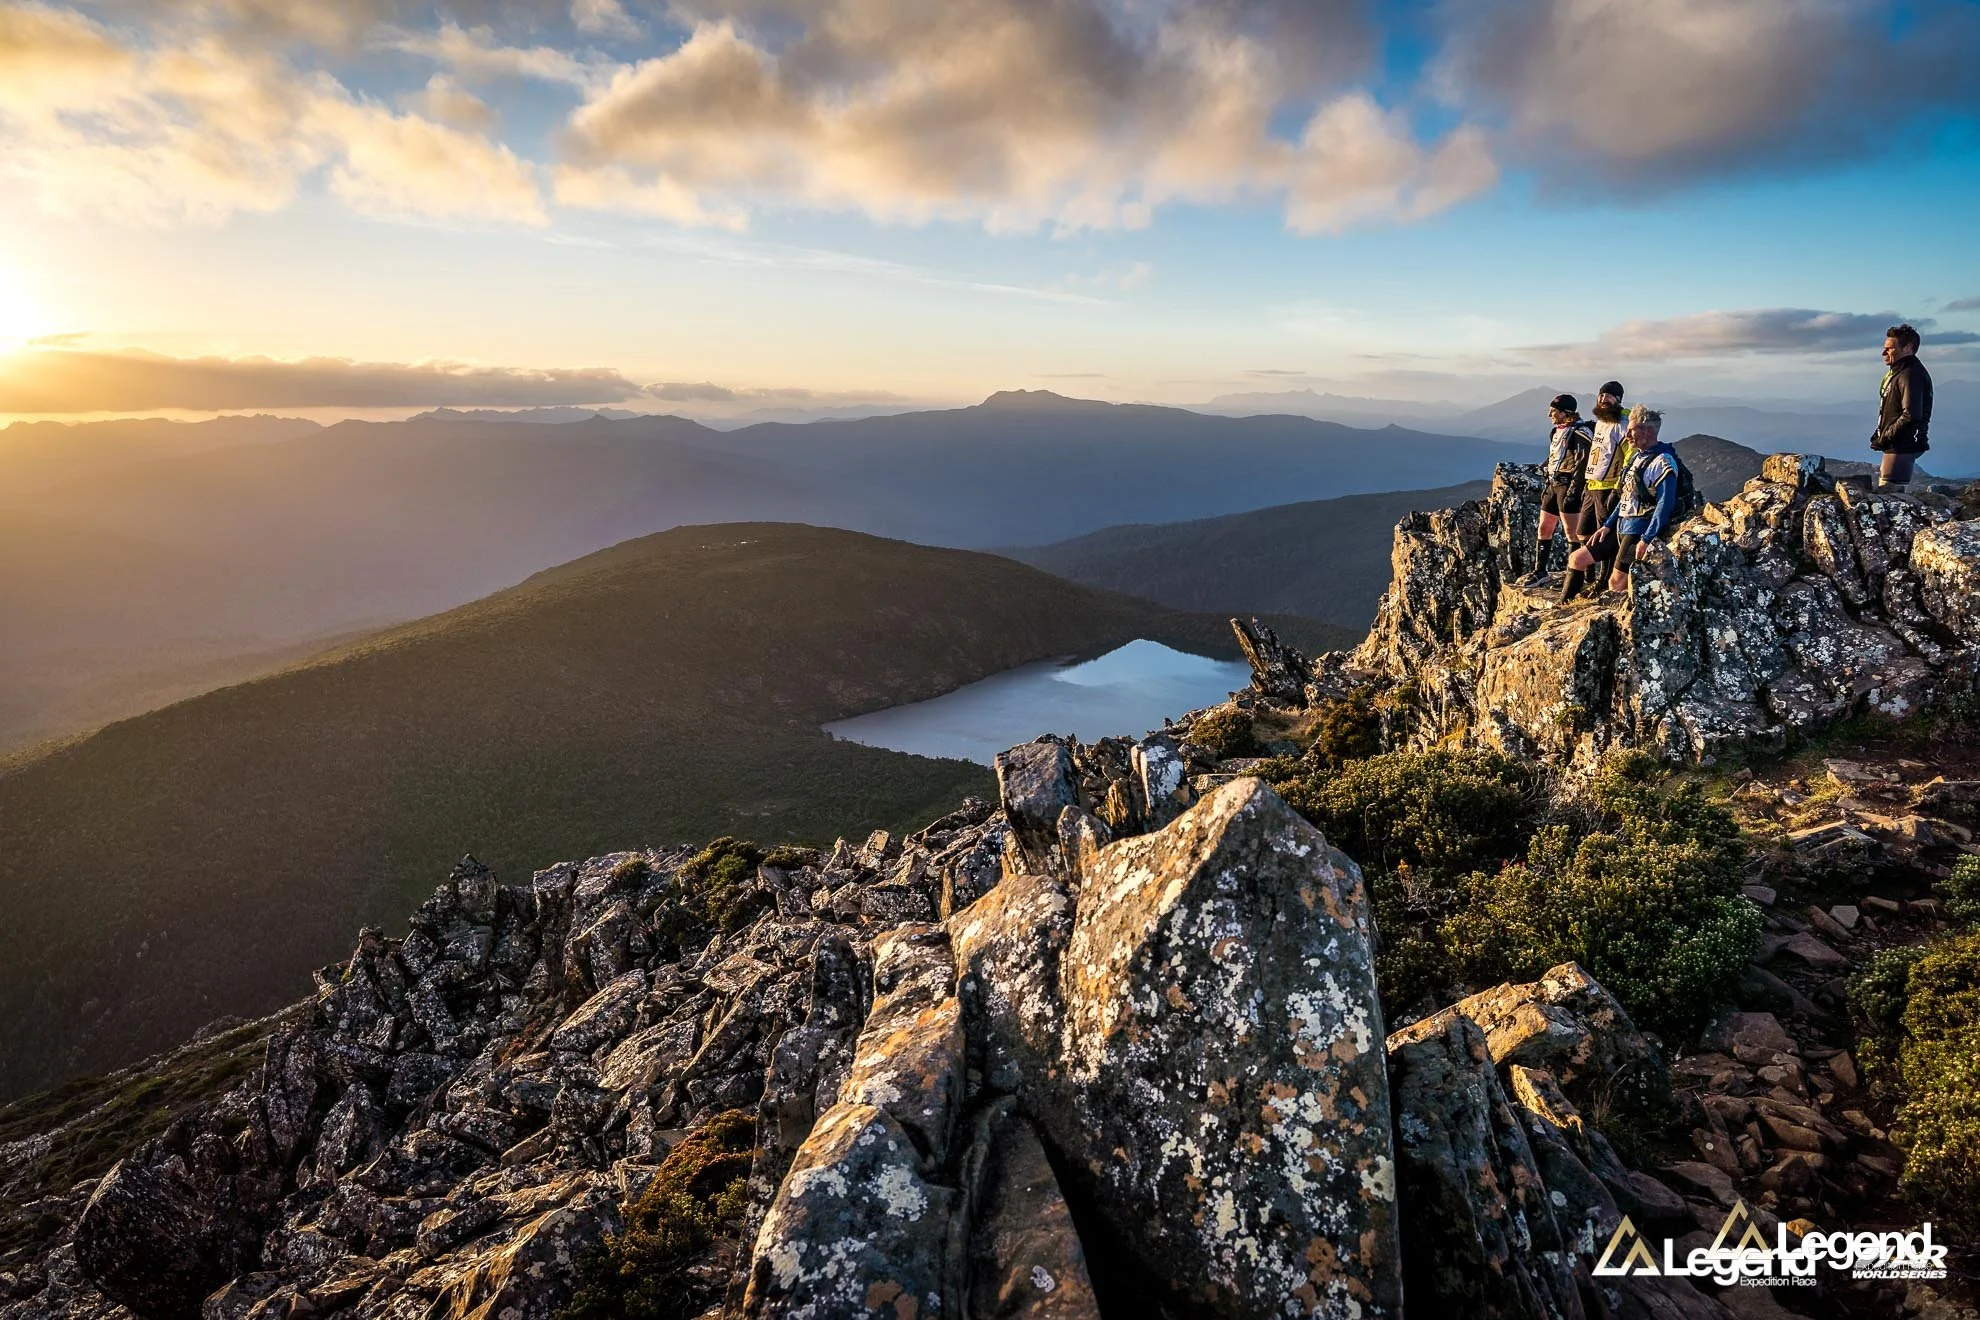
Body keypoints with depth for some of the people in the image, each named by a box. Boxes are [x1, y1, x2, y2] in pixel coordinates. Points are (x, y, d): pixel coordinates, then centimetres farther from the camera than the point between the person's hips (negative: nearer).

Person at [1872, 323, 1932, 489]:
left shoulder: (1911, 375, -16)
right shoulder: (1898, 372, 18)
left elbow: (1911, 416, -25)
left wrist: (1884, 438, -17)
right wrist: (1879, 434, 11)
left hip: (1902, 447, -11)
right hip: (1894, 446, 11)